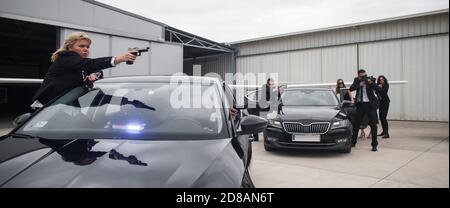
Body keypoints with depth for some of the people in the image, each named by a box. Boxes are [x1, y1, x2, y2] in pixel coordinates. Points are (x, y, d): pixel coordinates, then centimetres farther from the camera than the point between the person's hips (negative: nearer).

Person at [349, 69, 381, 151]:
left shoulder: (370, 80, -5)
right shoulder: (356, 80, 3)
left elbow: (379, 89, -14)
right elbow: (351, 88, -11)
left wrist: (371, 83, -27)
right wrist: (360, 85, -23)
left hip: (370, 104, -3)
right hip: (360, 104, 3)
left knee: (373, 125, -4)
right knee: (356, 124, 10)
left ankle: (374, 145, 6)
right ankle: (353, 142, 25)